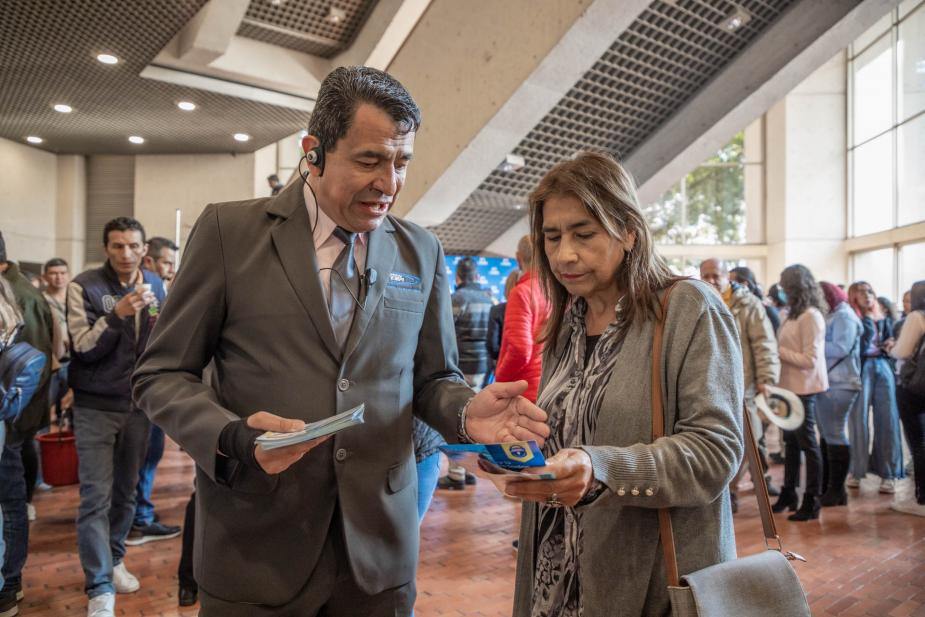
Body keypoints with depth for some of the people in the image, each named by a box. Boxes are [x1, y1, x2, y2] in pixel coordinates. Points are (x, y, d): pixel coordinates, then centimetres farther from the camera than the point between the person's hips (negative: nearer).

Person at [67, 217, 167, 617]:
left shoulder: (155, 285, 5)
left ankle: (115, 560, 33)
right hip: (96, 407, -4)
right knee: (96, 497, -3)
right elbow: (84, 349, -15)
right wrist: (118, 314, -28)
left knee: (126, 491, 15)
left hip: (138, 404, 4)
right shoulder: (84, 286, -10)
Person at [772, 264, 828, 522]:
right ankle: (789, 492, 29)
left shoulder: (811, 316, -15)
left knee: (807, 443, 2)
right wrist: (777, 350, -4)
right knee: (791, 441, 17)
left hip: (804, 389, -8)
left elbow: (810, 359, -19)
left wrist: (777, 351, -15)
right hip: (791, 387, 9)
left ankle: (811, 501, 13)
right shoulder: (794, 314, 10)